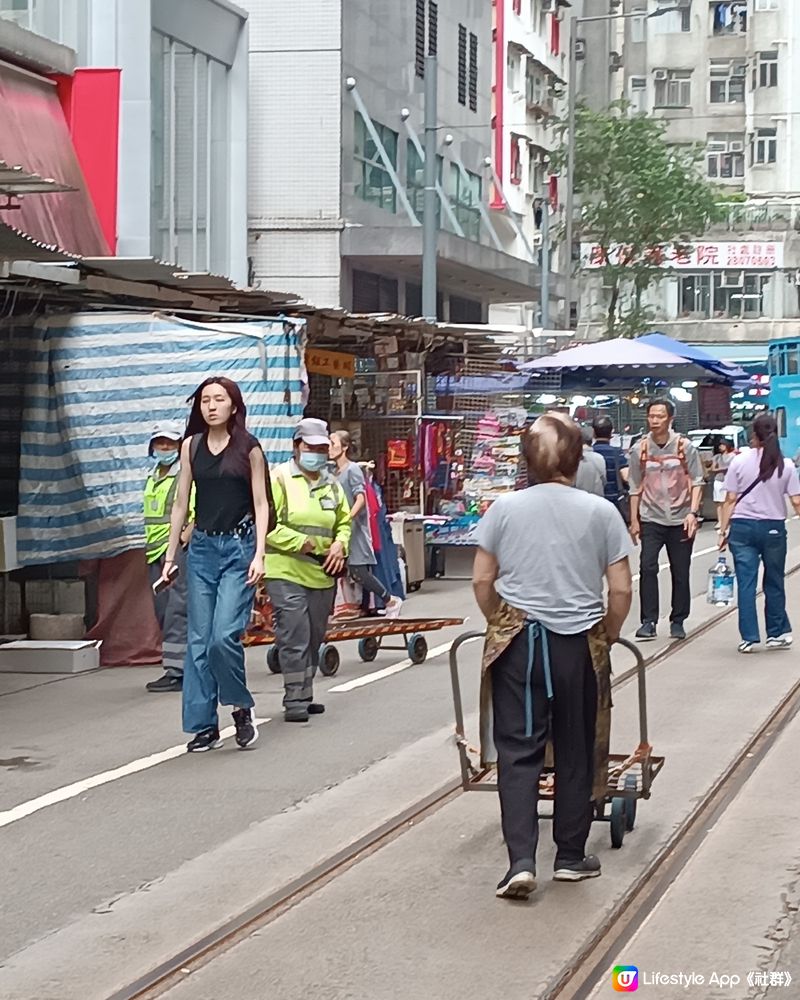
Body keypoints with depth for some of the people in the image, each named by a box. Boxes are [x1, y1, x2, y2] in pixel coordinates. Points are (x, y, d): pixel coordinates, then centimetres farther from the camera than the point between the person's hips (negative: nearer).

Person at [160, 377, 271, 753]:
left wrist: (259, 555, -10)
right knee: (198, 641, 2)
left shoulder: (248, 447, 0)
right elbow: (181, 503, 12)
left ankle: (242, 708, 7)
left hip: (238, 547, -4)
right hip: (202, 548, 4)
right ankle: (203, 725, 8)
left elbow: (261, 504, 0)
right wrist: (170, 556, 10)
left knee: (224, 635, -15)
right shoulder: (191, 446, 9)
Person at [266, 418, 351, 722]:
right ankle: (294, 700, -7)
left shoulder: (332, 485, 15)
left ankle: (305, 696, 23)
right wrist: (301, 543, -17)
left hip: (322, 575, 7)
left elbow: (344, 522, 23)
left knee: (314, 638, 13)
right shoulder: (279, 478, -5)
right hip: (286, 572, -7)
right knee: (294, 636, -11)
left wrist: (340, 545, 1)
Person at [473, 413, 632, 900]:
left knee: (519, 751, 3)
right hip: (579, 642, 0)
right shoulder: (600, 512, -4)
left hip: (517, 641, 0)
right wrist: (607, 636, 13)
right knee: (576, 752, 12)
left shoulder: (505, 508, -2)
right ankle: (571, 857, 22)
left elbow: (482, 581, 2)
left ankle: (521, 861, -8)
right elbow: (621, 591, -3)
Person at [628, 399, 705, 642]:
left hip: (680, 519, 0)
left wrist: (692, 512, -10)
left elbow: (697, 482, 1)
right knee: (647, 567, -13)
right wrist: (634, 520, 6)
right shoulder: (640, 449, 1)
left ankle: (678, 622, 18)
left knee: (681, 572, 5)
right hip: (651, 519, 0)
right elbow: (635, 488, 8)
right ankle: (648, 621, -8)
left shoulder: (684, 447, -2)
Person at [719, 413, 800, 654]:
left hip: (742, 526, 0)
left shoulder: (740, 461, -3)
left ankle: (749, 637, 0)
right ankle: (777, 633, 21)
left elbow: (730, 500, -2)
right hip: (774, 527, 0)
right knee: (774, 582, 14)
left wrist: (724, 530, 4)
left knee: (746, 583, 2)